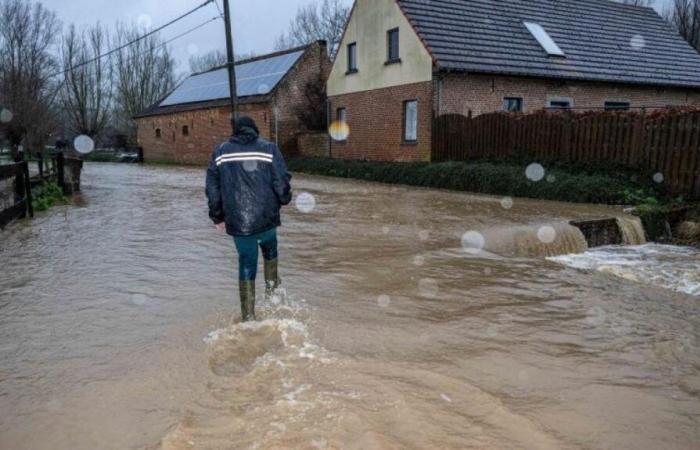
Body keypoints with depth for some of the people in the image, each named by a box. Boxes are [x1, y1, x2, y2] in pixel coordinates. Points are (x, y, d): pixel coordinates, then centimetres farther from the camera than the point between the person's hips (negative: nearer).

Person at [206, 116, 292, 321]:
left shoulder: (220, 152, 7)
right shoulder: (269, 148, 0)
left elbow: (212, 188, 8)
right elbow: (281, 182, -5)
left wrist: (217, 216, 16)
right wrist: (284, 199, 14)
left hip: (237, 221, 1)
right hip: (266, 216, -1)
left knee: (247, 262, 10)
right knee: (269, 246, 30)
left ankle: (248, 316, 11)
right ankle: (271, 282, 37)